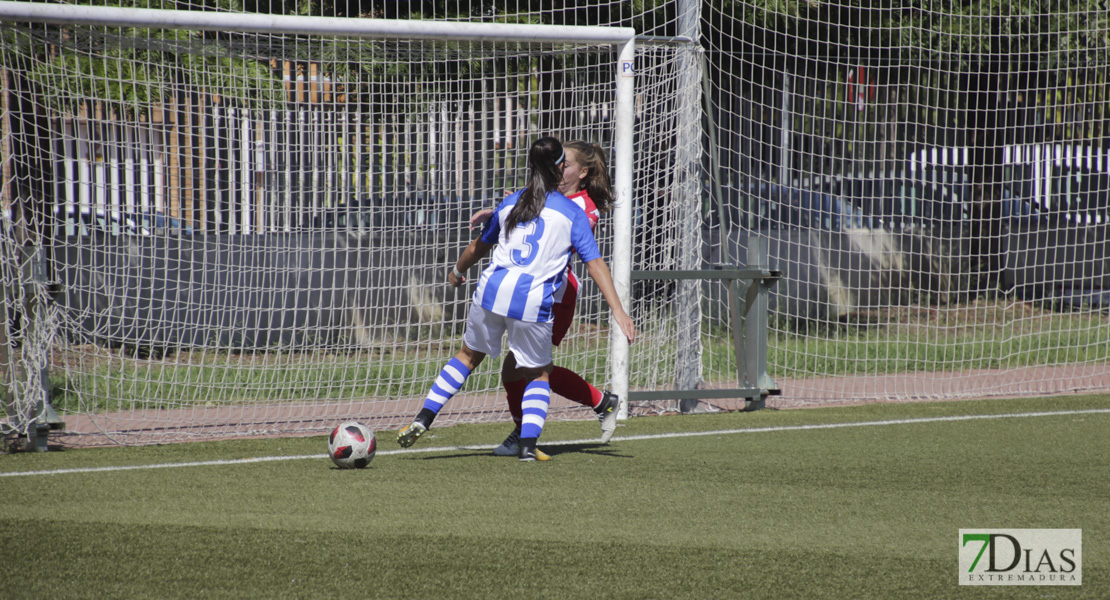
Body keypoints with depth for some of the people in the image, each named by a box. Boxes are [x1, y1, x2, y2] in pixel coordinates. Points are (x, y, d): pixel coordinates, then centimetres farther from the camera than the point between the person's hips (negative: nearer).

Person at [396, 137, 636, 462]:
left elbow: (480, 245, 30)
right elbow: (595, 263, -3)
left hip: (493, 289, 3)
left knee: (469, 356, 22)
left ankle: (423, 419, 13)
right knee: (539, 373, 16)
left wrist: (457, 271, 49)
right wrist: (618, 311, -5)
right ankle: (528, 444, -1)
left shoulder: (510, 204, 15)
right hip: (534, 302, -3)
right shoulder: (571, 213, 4)